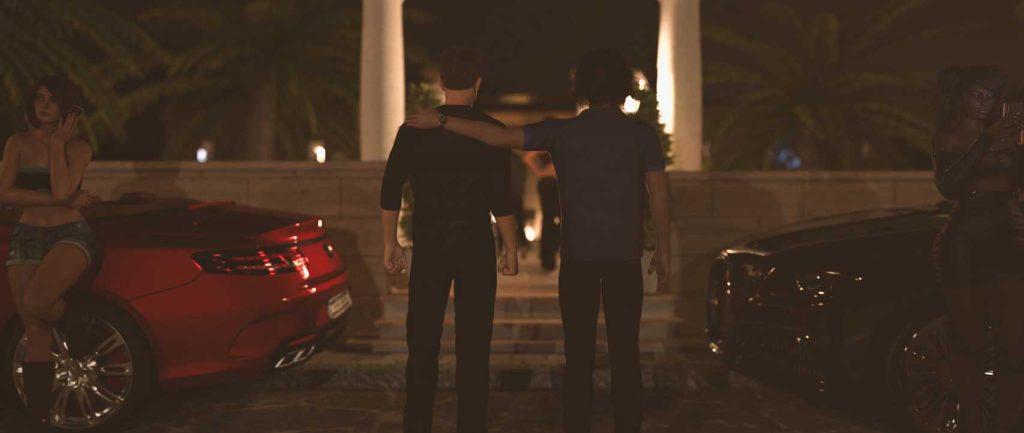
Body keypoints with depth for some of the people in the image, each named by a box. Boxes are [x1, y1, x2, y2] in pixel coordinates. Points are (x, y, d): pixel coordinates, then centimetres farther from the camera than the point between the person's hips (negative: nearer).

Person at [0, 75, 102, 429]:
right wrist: (63, 201, -11)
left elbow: (62, 190, -17)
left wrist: (57, 144, -8)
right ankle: (40, 415, 5)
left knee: (35, 303, -30)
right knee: (35, 332, -2)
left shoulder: (78, 148, 0)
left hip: (70, 237, -3)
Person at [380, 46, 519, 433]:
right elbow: (500, 199, -10)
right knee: (473, 347, 5)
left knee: (422, 343, 8)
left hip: (428, 249, 2)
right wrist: (510, 249, -1)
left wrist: (390, 243, 9)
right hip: (476, 249, -1)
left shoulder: (414, 129, 1)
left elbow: (390, 191, 0)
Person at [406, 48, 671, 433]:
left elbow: (498, 136, -13)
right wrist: (663, 251, 8)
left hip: (578, 257, 0)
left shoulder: (563, 132, -4)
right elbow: (660, 196, -3)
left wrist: (441, 122, -8)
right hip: (624, 257, 0)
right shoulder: (642, 134, -4)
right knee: (625, 353, 6)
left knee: (579, 356, 6)